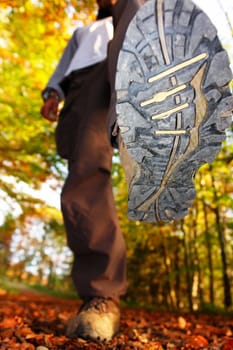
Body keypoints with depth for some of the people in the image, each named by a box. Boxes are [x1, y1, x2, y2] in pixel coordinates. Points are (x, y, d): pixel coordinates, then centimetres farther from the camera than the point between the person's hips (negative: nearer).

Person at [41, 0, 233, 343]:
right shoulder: (81, 33, 44)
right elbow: (63, 67, 29)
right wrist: (52, 93, 8)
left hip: (132, 72, -2)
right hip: (82, 85, 3)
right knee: (86, 178, -21)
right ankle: (102, 297, -26)